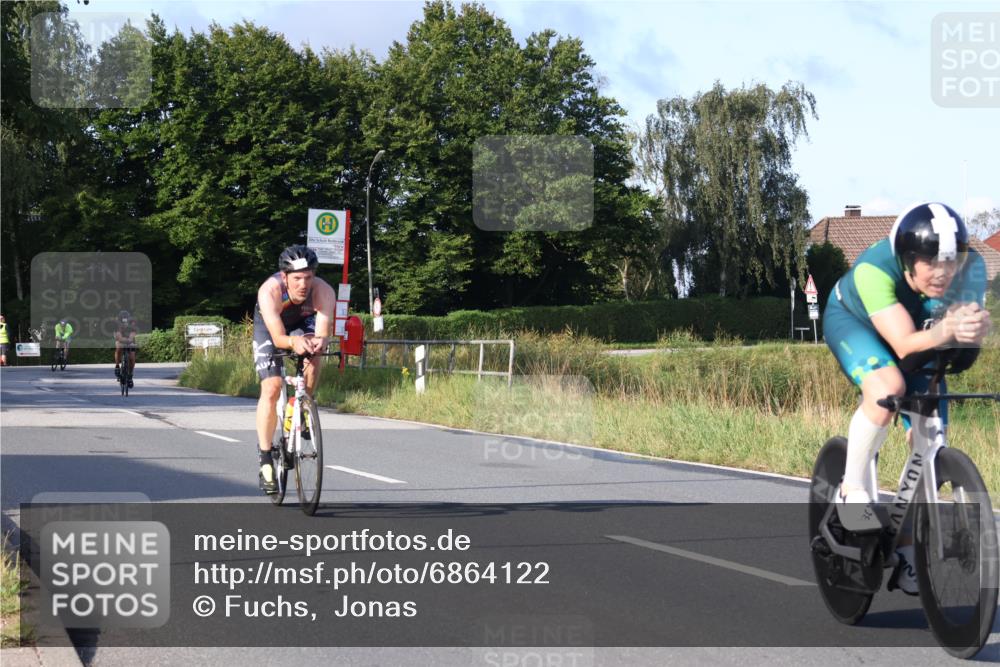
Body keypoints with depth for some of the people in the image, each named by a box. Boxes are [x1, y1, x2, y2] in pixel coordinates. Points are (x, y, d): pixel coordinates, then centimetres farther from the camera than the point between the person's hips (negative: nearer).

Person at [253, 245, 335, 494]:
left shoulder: (323, 291, -35)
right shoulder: (269, 291, -40)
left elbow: (323, 332, -44)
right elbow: (278, 337, -45)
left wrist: (319, 341, -67)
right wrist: (293, 342, -67)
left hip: (303, 323, 2)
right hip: (269, 327, -2)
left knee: (314, 360, -31)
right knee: (271, 389, -17)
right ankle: (265, 459, -6)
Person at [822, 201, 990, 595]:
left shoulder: (970, 267, -30)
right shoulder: (874, 270, -40)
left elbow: (971, 327, -37)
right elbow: (904, 345, -45)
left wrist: (973, 329, -61)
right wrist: (947, 330, -64)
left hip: (918, 332, 4)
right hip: (853, 321, -4)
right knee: (888, 387, -36)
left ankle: (907, 554, 9)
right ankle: (853, 489, -16)